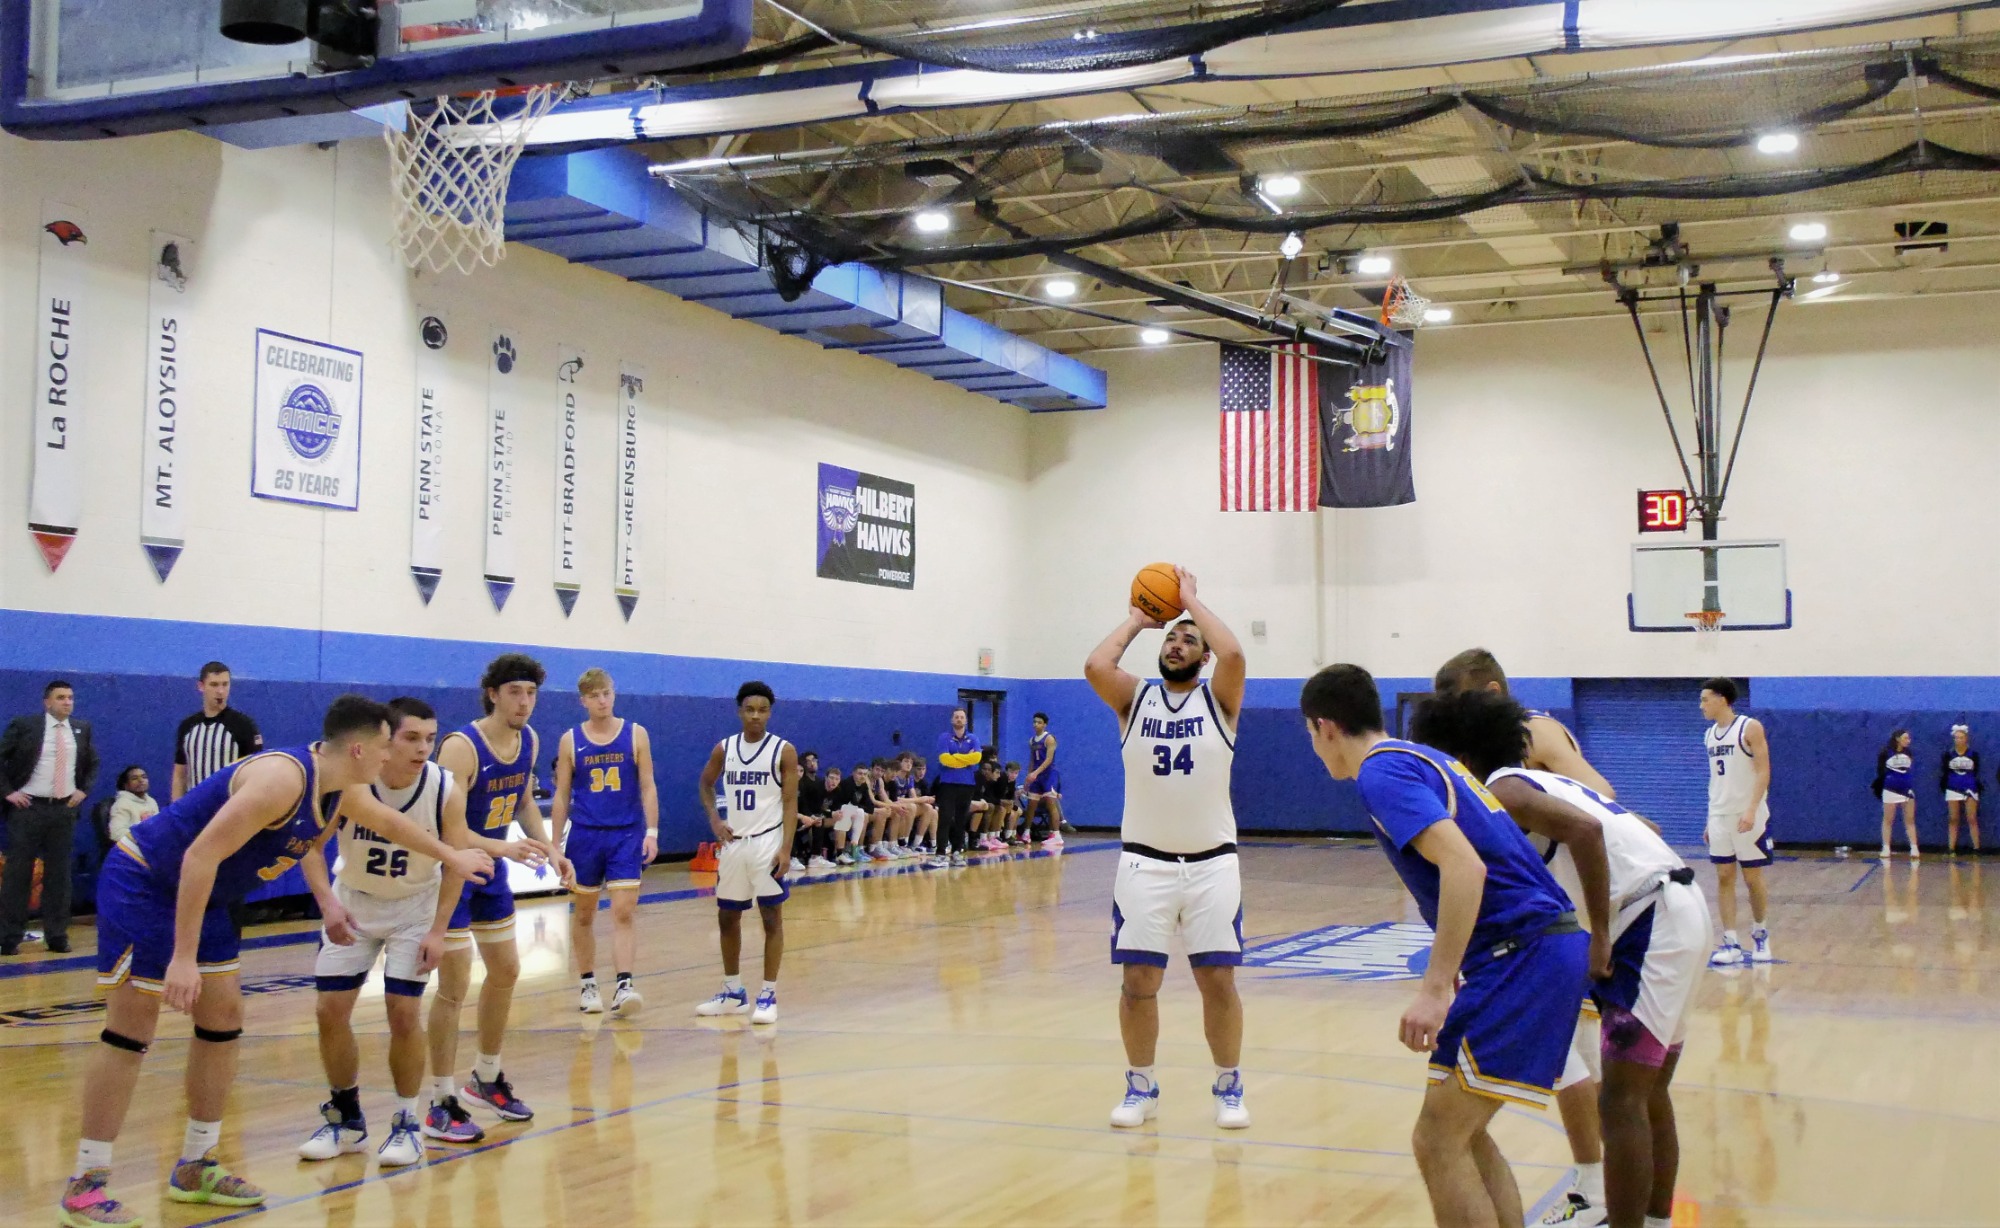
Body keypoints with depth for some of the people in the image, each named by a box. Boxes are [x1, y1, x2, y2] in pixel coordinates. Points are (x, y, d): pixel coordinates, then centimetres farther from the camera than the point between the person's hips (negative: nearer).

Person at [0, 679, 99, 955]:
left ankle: (57, 936, 11)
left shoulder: (82, 728, 9)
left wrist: (84, 790, 7)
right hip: (28, 808, -3)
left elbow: (93, 764, 21)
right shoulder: (23, 725, -3)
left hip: (64, 809, 3)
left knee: (59, 874, 5)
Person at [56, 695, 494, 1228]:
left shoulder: (341, 793, 2)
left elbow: (389, 822, 25)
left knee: (223, 1018, 9)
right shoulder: (283, 778, -29)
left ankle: (194, 1168, 20)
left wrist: (451, 855, 37)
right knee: (131, 1033, -8)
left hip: (197, 894, 10)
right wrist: (182, 957, -32)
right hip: (141, 883, -10)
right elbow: (201, 856, -32)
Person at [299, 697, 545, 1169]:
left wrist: (438, 930, -14)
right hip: (353, 903, 1)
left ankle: (407, 1124, 8)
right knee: (331, 1010, 0)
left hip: (414, 906, -1)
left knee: (404, 1011, -9)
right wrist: (327, 902, -28)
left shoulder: (446, 790, -23)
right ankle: (345, 1118, 20)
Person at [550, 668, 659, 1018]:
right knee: (583, 913, 10)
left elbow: (647, 786, 1)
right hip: (585, 835, 1)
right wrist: (555, 843, 2)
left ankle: (623, 987, -13)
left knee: (625, 911, -9)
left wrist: (651, 832, -7)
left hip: (627, 835, -1)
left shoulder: (636, 734, 1)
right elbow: (561, 796, 5)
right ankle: (587, 985, 21)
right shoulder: (570, 740, 2)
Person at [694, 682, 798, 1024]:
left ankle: (768, 996, 3)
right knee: (727, 918, 10)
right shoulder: (724, 749, 4)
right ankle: (733, 993, 23)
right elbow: (706, 783, 21)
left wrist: (786, 848, -17)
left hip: (767, 842, -5)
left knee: (772, 918, -2)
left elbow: (790, 803, -8)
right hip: (733, 842, 5)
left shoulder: (783, 751, -6)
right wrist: (714, 819, 4)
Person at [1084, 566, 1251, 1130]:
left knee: (1218, 981, 0)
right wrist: (1138, 619, 1)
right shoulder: (1134, 698, 5)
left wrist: (1191, 599, -6)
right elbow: (1095, 665, -14)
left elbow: (1234, 654, -19)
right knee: (1138, 981, 1)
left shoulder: (1219, 699, 2)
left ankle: (1228, 1086, 18)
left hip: (1212, 862, -1)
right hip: (1145, 862, 1)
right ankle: (1140, 1087, 17)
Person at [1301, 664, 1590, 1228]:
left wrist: (1435, 988, -26)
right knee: (1462, 1134, 15)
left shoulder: (1382, 771, -11)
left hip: (1525, 954, -9)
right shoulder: (1429, 759, 18)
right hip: (1548, 944, 10)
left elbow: (1465, 867, -24)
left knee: (1438, 1141, -7)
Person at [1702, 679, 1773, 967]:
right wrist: (1711, 818, 15)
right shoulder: (1709, 734, 11)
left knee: (1753, 878, 4)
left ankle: (1760, 935, 23)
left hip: (1748, 816, -6)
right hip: (1719, 816, 6)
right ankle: (1730, 943, 2)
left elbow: (1763, 771, -13)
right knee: (1724, 878, 1)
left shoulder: (1750, 728, -8)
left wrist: (1751, 810, -23)